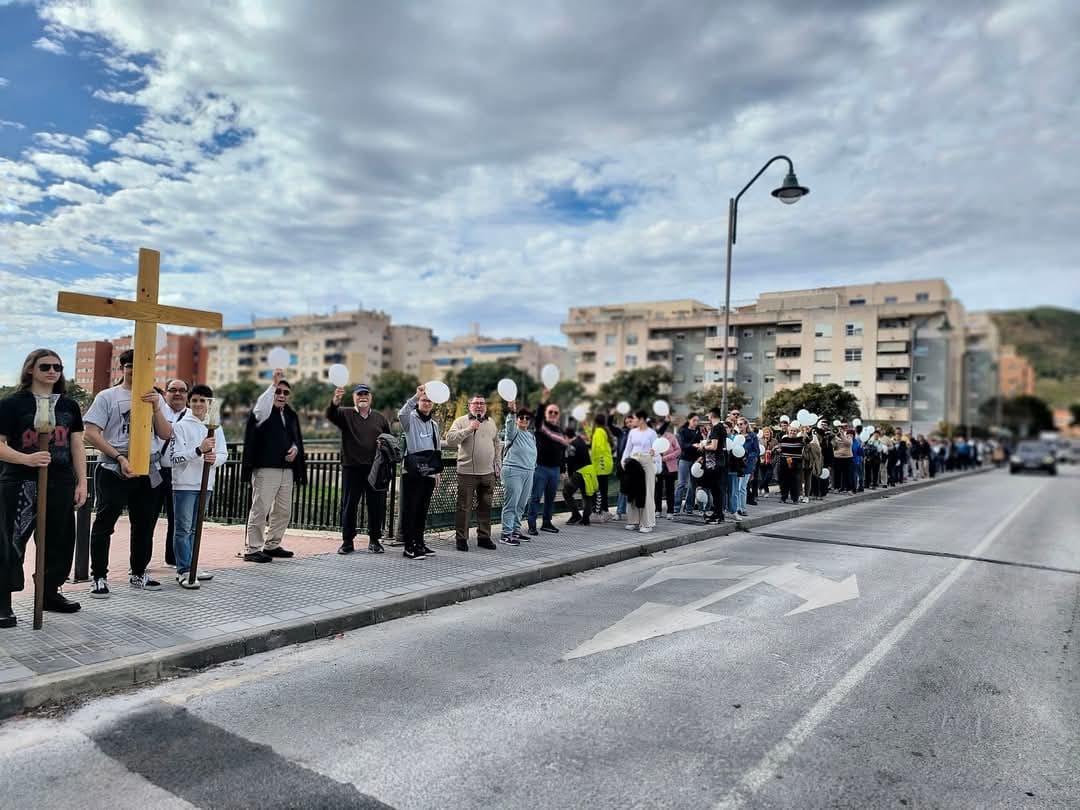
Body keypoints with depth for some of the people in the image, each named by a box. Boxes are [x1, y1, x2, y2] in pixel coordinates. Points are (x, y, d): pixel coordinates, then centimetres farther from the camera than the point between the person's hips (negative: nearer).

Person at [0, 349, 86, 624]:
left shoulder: (69, 405, 12)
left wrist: (81, 482, 7)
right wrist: (26, 459, -25)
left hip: (60, 483, 5)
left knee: (59, 540, 12)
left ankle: (49, 593, 28)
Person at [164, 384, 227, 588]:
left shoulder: (216, 427, 9)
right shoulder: (181, 426, -5)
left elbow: (223, 454, 6)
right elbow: (173, 457, -12)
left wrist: (214, 458, -17)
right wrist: (199, 450, -25)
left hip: (205, 484, 5)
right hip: (184, 484, -5)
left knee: (195, 528, 14)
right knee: (183, 528, -4)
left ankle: (188, 568, 23)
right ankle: (184, 571, 1)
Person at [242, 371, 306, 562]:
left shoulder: (291, 415, 17)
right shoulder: (265, 412, -4)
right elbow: (259, 410, -30)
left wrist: (295, 448, 3)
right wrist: (273, 384, -35)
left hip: (287, 470, 7)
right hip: (265, 469, -7)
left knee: (283, 511, 13)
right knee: (260, 510, -4)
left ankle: (272, 545, 26)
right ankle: (252, 549, 3)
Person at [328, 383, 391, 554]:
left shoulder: (380, 418, 14)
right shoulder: (345, 414, 5)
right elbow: (330, 415, -16)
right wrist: (335, 401, -37)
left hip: (375, 469, 2)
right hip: (352, 468, -2)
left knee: (377, 506, 4)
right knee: (349, 505, 3)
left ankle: (375, 540, 17)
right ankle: (347, 541, 13)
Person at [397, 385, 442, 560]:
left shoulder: (434, 424, 19)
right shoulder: (410, 418, -1)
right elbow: (401, 413, -27)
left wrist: (438, 470, 21)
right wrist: (416, 396, -38)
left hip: (428, 473, 6)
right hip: (412, 472, -6)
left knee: (422, 509, 11)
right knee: (410, 509, -5)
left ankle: (419, 543, 20)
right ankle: (409, 546, -2)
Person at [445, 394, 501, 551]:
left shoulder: (491, 422, 15)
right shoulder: (461, 421, -1)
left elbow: (496, 445, 21)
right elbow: (450, 440, -15)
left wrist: (498, 465, 16)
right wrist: (469, 429, -20)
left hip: (488, 473, 5)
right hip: (467, 472, -5)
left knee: (485, 507, 11)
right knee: (464, 507, 0)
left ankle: (484, 537, 21)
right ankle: (461, 538, 9)